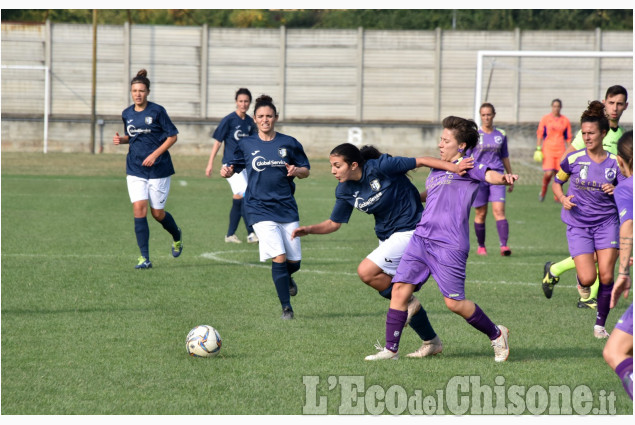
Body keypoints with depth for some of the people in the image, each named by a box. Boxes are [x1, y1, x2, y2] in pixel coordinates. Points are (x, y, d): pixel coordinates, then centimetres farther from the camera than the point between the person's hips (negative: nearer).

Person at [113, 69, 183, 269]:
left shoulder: (157, 111, -9)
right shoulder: (127, 114, 5)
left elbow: (172, 136, -6)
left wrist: (155, 154, -15)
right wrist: (121, 139, -1)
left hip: (158, 169, -3)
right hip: (135, 169, 3)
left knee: (157, 213, 4)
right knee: (139, 209, -12)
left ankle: (177, 236, 38)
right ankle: (145, 258, -9)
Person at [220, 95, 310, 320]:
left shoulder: (289, 143, 5)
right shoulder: (247, 145, 4)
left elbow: (306, 170, 10)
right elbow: (234, 166, 12)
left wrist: (297, 171, -12)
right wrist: (227, 171, -11)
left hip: (287, 208, 2)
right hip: (260, 208, -2)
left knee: (294, 261, 4)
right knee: (279, 257, -17)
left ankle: (286, 277, 42)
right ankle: (286, 308, -6)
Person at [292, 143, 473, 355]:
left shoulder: (380, 167, -20)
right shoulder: (345, 190, 0)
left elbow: (422, 161, -17)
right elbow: (334, 223, 11)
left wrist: (454, 167, -26)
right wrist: (309, 230, -7)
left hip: (409, 231, -8)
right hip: (387, 238, 8)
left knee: (366, 272, -20)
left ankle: (409, 303, -1)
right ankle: (431, 342, 25)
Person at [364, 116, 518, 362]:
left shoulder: (467, 165, -1)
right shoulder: (436, 170, 22)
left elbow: (489, 175, -20)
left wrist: (504, 178, -41)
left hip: (449, 245, -7)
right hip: (421, 237, 7)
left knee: (454, 303, -7)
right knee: (400, 288, -3)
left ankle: (496, 335, 15)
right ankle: (391, 349, 4)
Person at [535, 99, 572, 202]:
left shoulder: (565, 121, 8)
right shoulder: (545, 119, 3)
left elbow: (568, 137, 12)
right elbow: (540, 135, 5)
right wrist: (538, 149, -1)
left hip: (560, 150, 2)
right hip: (548, 149, -2)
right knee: (548, 173, -14)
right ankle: (543, 191, 12)